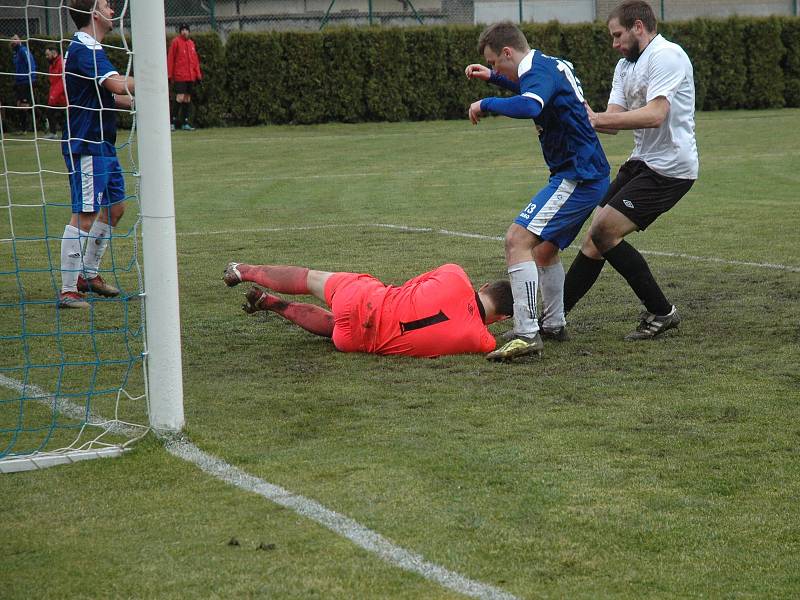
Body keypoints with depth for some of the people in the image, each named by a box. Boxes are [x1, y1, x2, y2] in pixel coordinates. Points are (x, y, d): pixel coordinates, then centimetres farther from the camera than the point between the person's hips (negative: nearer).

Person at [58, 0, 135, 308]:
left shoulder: (91, 49, 17)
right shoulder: (83, 50, -18)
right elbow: (118, 84, -31)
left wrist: (138, 102, 12)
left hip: (102, 144, 11)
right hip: (86, 146, -11)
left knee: (115, 207, 17)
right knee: (84, 214, -10)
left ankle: (88, 274, 27)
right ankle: (67, 290, -7)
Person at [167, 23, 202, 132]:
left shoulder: (191, 43, 14)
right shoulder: (176, 42, -2)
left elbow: (195, 59, 18)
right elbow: (170, 58, -4)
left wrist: (198, 74, 12)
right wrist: (169, 75, -9)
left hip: (191, 77, 6)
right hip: (179, 76, -6)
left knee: (187, 98, 8)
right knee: (180, 97, -13)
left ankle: (185, 123, 12)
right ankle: (173, 122, -8)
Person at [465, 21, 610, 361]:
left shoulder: (539, 70, -14)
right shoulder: (552, 66, 17)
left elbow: (529, 107, -38)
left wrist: (486, 103, -22)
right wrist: (493, 78, 34)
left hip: (576, 177, -11)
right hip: (589, 176, 11)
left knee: (517, 240, -19)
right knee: (544, 251, 25)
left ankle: (527, 334, -26)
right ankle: (554, 324, 37)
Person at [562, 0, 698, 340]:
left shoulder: (665, 55, -13)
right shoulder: (625, 66, 17)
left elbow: (655, 115, -26)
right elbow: (613, 121, 9)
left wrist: (597, 119, -25)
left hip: (669, 168, -9)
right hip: (641, 162, 9)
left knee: (604, 232, -15)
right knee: (596, 238, 6)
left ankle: (661, 312, -4)